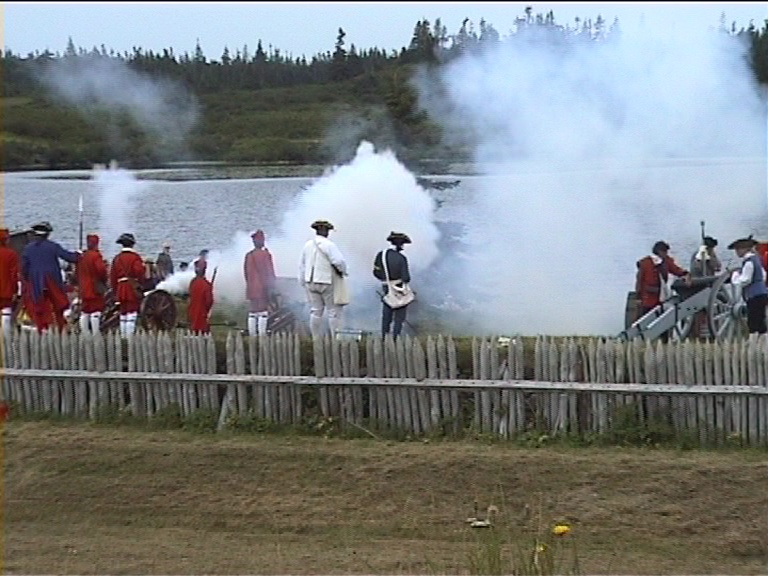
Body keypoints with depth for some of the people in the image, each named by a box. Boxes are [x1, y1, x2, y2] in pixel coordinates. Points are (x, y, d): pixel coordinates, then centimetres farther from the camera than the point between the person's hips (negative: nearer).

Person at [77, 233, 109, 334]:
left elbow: (78, 272, 16)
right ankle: (95, 334, -12)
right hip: (95, 289, -7)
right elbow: (101, 270, -18)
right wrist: (105, 278, 0)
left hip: (84, 289, 7)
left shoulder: (82, 256, 11)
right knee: (96, 312, -8)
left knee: (84, 312, 10)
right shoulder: (96, 255, -12)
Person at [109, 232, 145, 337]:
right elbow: (139, 271, -15)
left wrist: (115, 291, 18)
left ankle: (123, 337, 10)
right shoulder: (135, 257, -4)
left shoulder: (117, 258, 13)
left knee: (123, 314, 10)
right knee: (132, 315, -7)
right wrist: (140, 284, 1)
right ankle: (130, 337, -13)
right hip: (133, 288, -5)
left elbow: (112, 276, 13)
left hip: (121, 288, 5)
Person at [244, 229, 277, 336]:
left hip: (251, 289, 7)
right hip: (262, 289, -6)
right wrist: (271, 287, -8)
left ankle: (252, 335, 7)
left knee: (252, 314, 8)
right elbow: (269, 272, -11)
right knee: (263, 313, -6)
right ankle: (262, 335, -10)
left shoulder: (248, 255, 10)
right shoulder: (265, 254, -9)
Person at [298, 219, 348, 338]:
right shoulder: (328, 245, -13)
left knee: (315, 311, 9)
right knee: (334, 311, 1)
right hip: (327, 281, -6)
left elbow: (302, 265, 15)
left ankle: (316, 339, 9)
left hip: (311, 282, 6)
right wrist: (342, 271, 0)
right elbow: (339, 261, -21)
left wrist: (303, 282, 22)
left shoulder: (307, 245, 8)